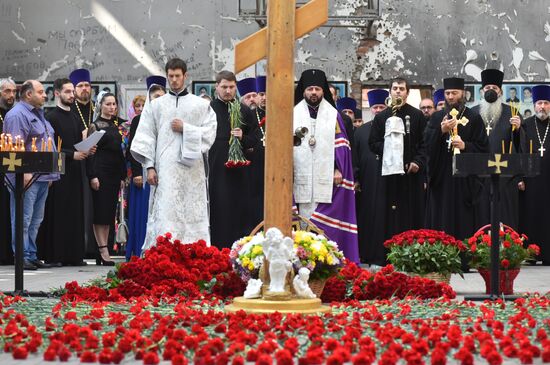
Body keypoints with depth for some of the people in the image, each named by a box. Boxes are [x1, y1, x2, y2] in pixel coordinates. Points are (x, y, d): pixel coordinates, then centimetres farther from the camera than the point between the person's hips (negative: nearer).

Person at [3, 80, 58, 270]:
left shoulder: (38, 114, 21)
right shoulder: (17, 115, -11)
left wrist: (50, 173, 23)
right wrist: (24, 172, -25)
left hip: (42, 176, 10)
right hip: (28, 176, -10)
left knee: (36, 219, 12)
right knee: (23, 218, -6)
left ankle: (31, 255, 17)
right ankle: (23, 257, -5)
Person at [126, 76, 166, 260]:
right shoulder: (139, 120, 2)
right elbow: (132, 149, -1)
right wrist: (136, 173, -10)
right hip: (145, 174, -3)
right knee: (143, 214, -2)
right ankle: (140, 254, 2)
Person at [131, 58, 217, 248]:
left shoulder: (201, 105, 11)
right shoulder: (156, 105, 12)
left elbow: (209, 133, 3)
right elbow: (146, 137, 7)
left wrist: (185, 129, -7)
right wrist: (149, 166, -3)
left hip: (191, 170, 0)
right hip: (164, 170, 0)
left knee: (192, 216, -1)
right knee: (164, 217, -9)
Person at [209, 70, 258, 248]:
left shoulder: (245, 111, 9)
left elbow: (255, 139, 10)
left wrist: (243, 138, -9)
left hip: (239, 171, 2)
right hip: (215, 170, -2)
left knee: (240, 211, 1)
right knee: (218, 212, -3)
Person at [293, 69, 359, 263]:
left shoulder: (333, 114, 9)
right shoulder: (294, 114, 10)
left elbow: (340, 144, 4)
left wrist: (338, 169, -7)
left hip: (327, 176, -1)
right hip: (302, 176, 1)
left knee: (325, 218, -5)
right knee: (306, 218, 0)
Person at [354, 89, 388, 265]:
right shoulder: (361, 131, 11)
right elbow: (354, 156, 9)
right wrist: (355, 180, 1)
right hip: (367, 183, 2)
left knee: (385, 220, -3)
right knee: (367, 217, 4)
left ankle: (382, 255, 0)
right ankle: (367, 255, 10)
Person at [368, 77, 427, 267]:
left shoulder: (417, 116, 5)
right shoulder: (381, 117, 11)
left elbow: (425, 143, 1)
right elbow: (373, 143, 9)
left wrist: (418, 161, -12)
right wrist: (387, 148, -7)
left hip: (411, 171, -1)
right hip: (388, 171, 1)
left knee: (411, 214, -2)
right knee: (388, 215, -1)